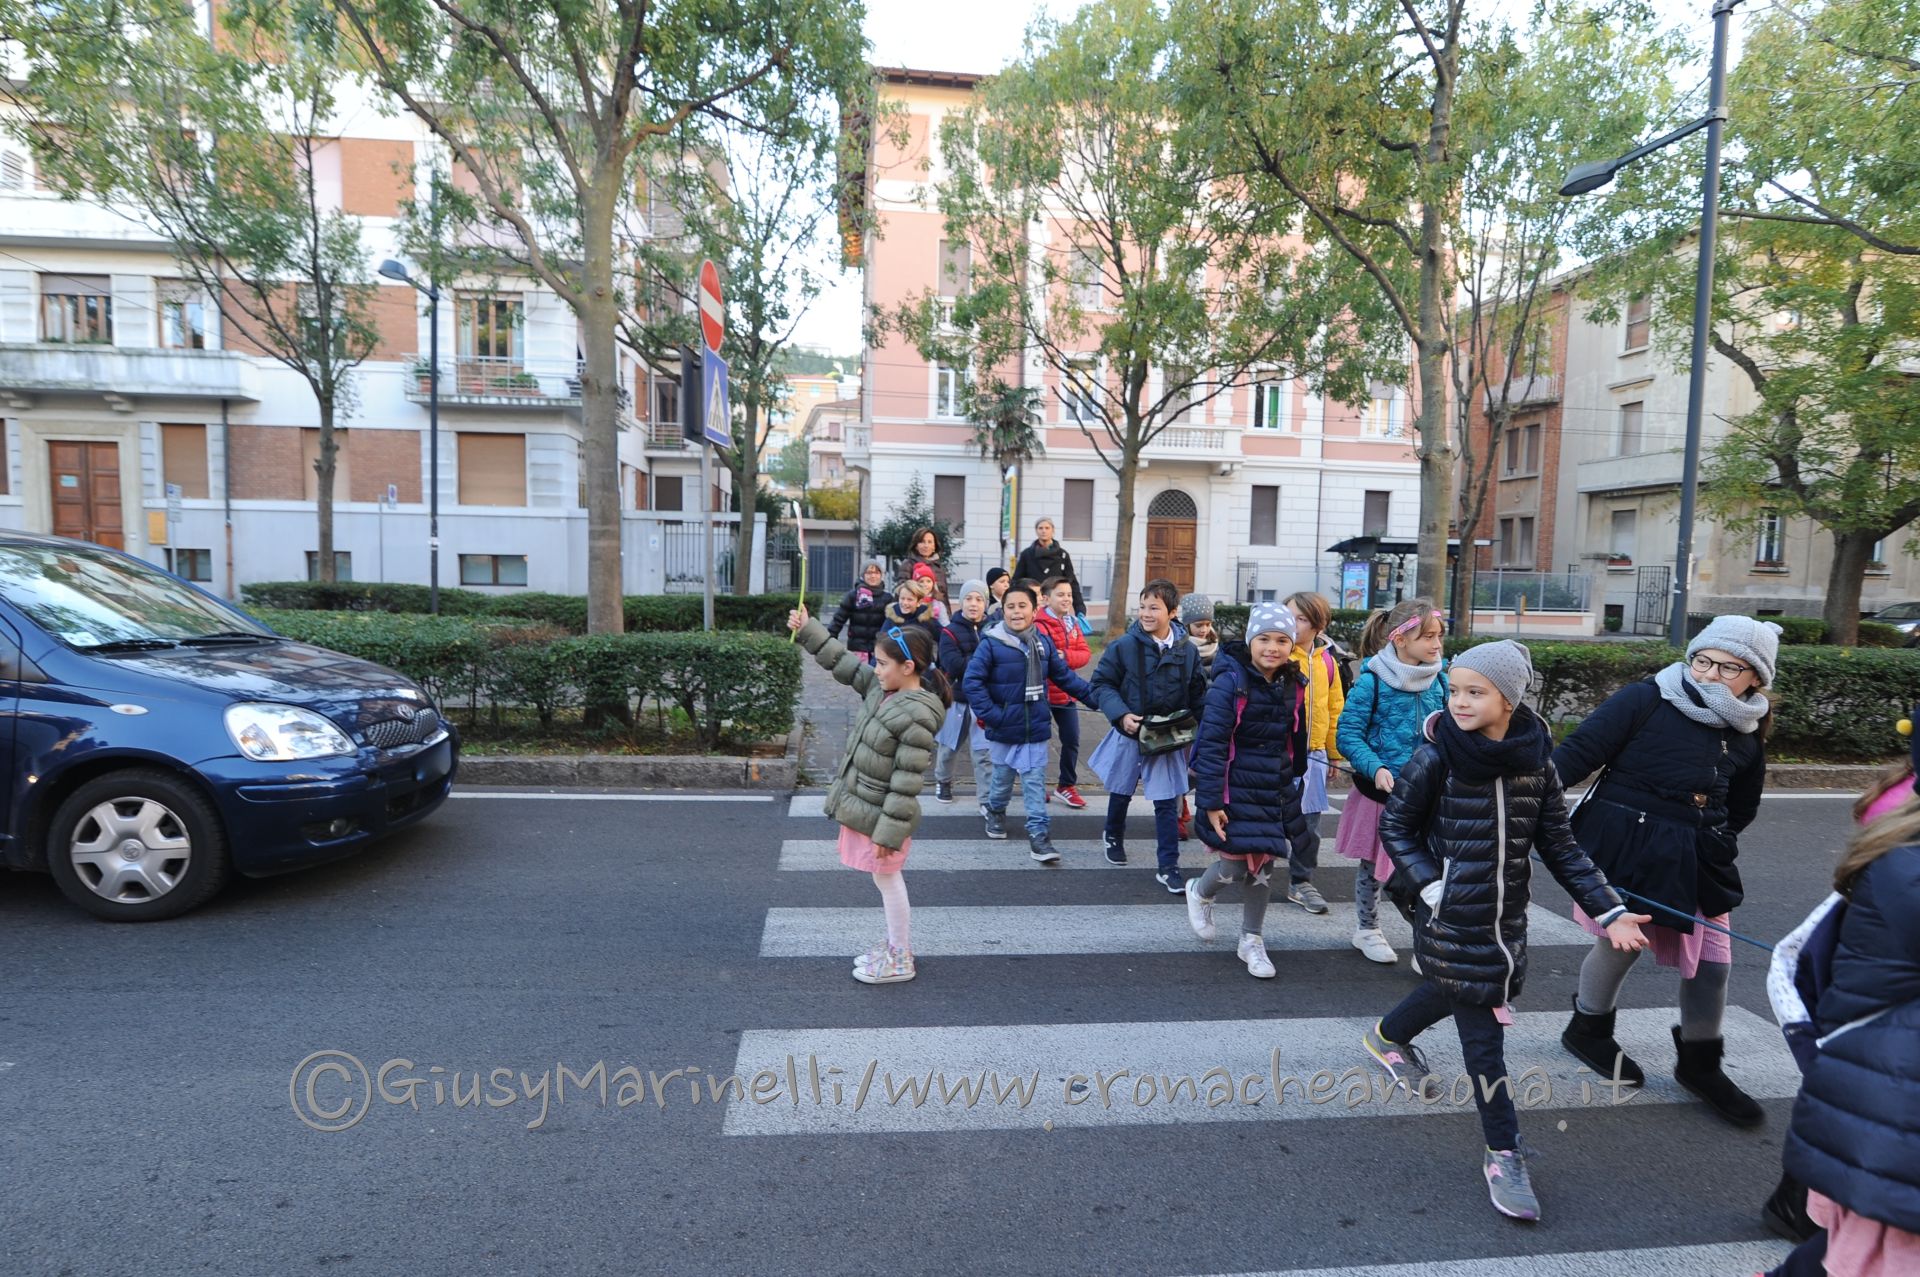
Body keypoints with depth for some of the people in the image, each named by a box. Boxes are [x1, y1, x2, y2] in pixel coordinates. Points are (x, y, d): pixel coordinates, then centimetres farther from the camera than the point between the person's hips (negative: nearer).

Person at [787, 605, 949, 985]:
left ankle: (901, 961, 25)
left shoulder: (917, 717, -26)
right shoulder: (881, 686, -1)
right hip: (861, 801, 8)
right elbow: (842, 661, 10)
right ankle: (895, 945, 38)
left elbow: (906, 783, -25)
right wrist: (807, 629, 5)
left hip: (880, 812, -8)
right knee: (885, 879, 21)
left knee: (887, 879, 7)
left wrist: (889, 833, -22)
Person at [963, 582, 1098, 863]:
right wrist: (989, 714, -19)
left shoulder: (1044, 642, 0)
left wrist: (1095, 697, 7)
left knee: (1035, 781, 3)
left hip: (1036, 728, 2)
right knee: (1003, 777, 17)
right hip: (1004, 729, -2)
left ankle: (1038, 833, 8)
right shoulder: (991, 644, -14)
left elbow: (1065, 676, 9)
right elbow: (972, 682, -16)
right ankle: (995, 810, 45)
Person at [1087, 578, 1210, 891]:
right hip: (1130, 735, -1)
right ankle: (1114, 836, 48)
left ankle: (1168, 867, 11)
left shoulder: (1187, 651, -4)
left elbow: (1198, 694, 7)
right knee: (1121, 792, 19)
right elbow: (1102, 683, -8)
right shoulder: (1123, 646, -13)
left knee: (1167, 803, 1)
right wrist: (1121, 715, -21)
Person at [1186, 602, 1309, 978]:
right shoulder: (1230, 682, -16)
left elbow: (1297, 742, 15)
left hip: (1276, 792, 5)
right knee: (1235, 866, 0)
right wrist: (1211, 802, -17)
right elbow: (1211, 745, -16)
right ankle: (1199, 893, 35)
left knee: (1263, 866, 11)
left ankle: (1252, 941, 28)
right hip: (1236, 790, -5)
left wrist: (1297, 783, 19)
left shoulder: (1292, 686, 3)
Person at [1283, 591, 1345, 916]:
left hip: (1314, 752, 4)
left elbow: (1335, 709, 12)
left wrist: (1334, 752, 15)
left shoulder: (1327, 661, 5)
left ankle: (1301, 881, 25)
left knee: (1308, 821, 9)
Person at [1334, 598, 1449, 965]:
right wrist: (1376, 768, -26)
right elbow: (1348, 734, -13)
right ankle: (1367, 930, 34)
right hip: (1381, 788, -3)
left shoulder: (1440, 679, 0)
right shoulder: (1372, 680, -14)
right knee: (1372, 864, 14)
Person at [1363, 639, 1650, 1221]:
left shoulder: (1535, 761, -4)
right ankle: (1504, 1154, 17)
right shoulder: (1436, 757, -16)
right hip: (1453, 922, -5)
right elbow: (1394, 827, -5)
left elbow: (1560, 845, 2)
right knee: (1483, 1033, 1)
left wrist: (1610, 910, -2)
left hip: (1507, 918, 5)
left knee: (1455, 993, 24)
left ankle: (1388, 1036, 53)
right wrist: (1433, 885, -13)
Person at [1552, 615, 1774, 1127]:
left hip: (1695, 860, 6)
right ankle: (1587, 1031, 30)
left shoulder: (1746, 733, 6)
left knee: (1711, 961, 8)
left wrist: (1715, 844, 17)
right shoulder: (1644, 700, -13)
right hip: (1625, 846, -6)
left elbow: (1742, 807, 21)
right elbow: (1578, 752, -17)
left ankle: (1699, 1066, 30)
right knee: (1622, 941, 4)